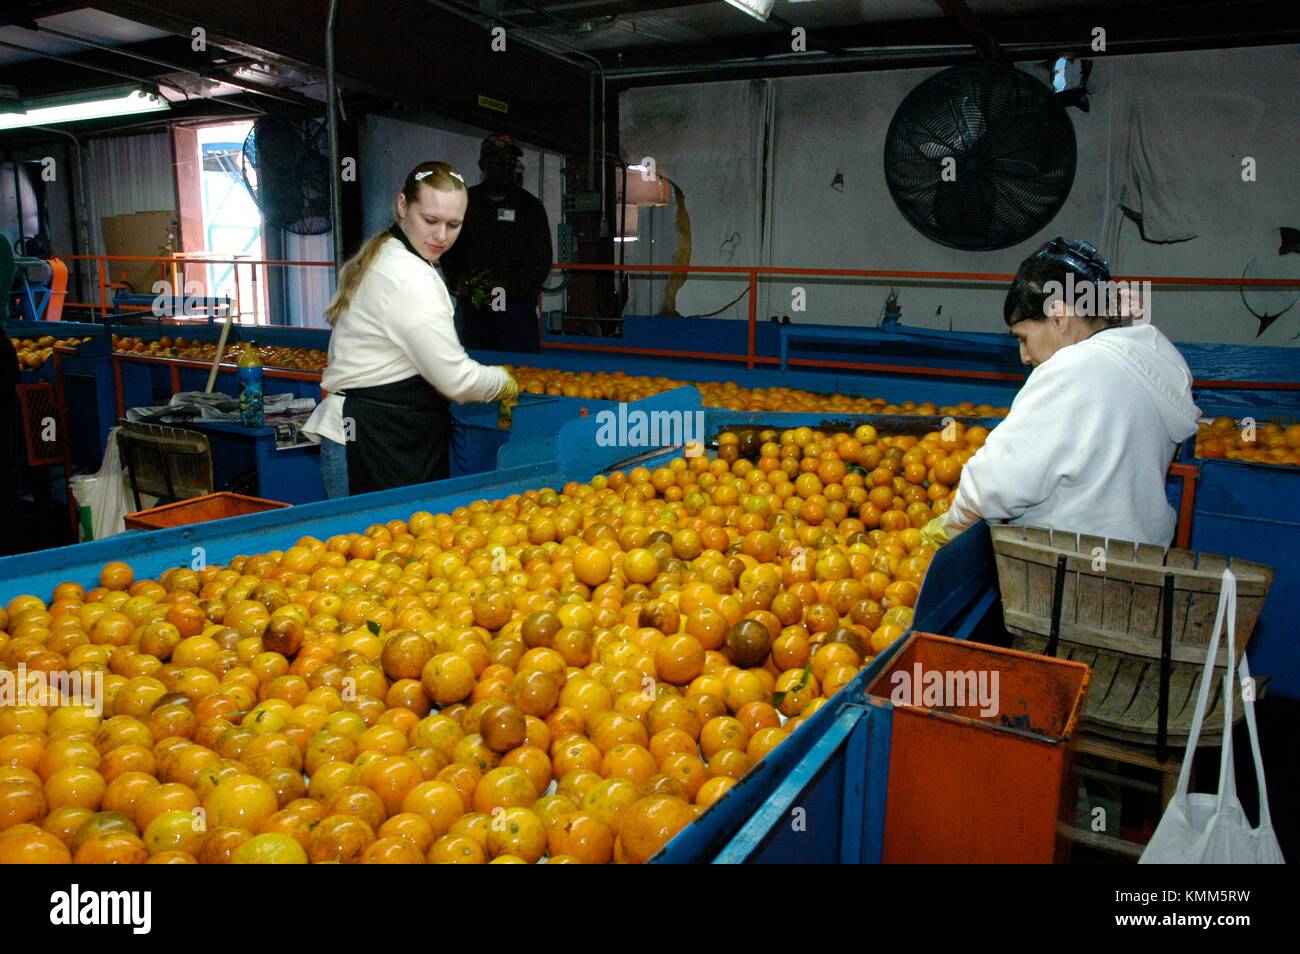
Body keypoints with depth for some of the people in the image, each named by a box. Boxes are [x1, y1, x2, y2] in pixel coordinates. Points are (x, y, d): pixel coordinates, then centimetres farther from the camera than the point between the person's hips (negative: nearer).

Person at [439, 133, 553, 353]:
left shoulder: (530, 205, 5)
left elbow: (541, 258, 0)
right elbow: (449, 251, 14)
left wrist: (509, 288, -14)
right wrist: (461, 283, -5)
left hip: (517, 305, -2)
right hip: (474, 306, 3)